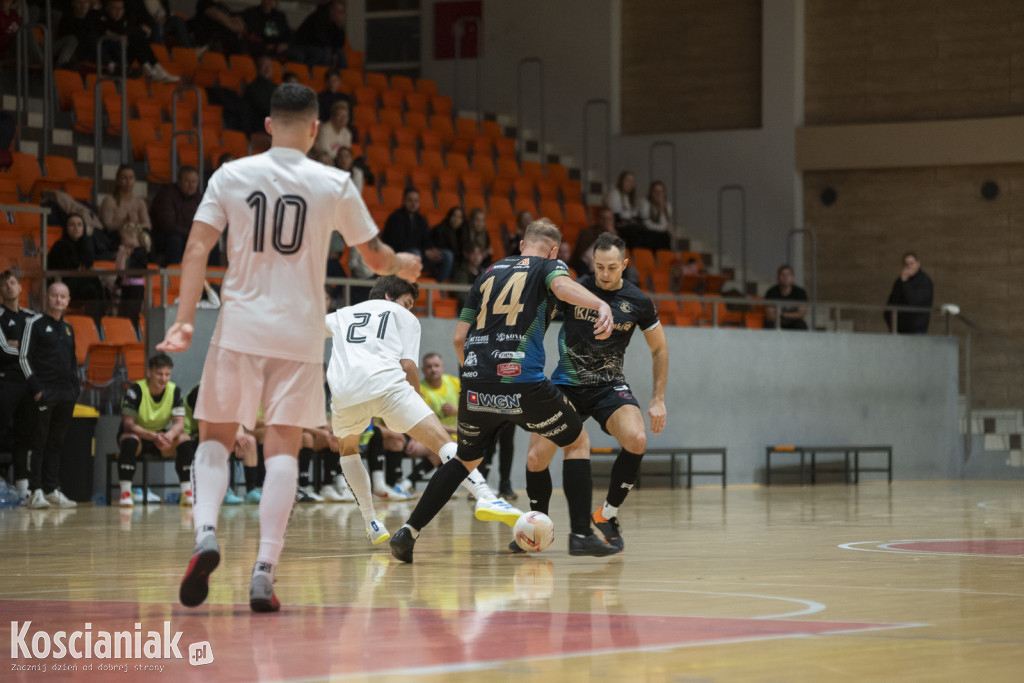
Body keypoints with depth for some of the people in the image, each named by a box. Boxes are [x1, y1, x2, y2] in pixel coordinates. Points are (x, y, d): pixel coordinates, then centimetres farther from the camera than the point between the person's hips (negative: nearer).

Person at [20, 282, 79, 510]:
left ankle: (53, 491, 11)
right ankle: (36, 492, -6)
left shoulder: (67, 328, 18)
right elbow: (24, 357, -6)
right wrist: (36, 388, -13)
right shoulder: (35, 324, -2)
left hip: (66, 395, 6)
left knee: (57, 443, 8)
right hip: (44, 393, -6)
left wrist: (75, 388, 11)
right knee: (39, 443, -6)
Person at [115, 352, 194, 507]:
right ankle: (125, 493, -34)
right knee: (130, 441, -38)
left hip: (161, 437, 3)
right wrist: (153, 436, -41)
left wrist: (170, 435, -40)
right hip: (137, 435, -3)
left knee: (184, 440, -25)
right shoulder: (135, 390, -20)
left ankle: (187, 493, -23)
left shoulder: (174, 391, -7)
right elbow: (128, 424, -26)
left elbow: (179, 423, -14)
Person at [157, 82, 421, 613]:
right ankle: (264, 570, -8)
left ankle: (206, 534, -12)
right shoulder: (334, 185, 0)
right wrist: (405, 266, 32)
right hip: (299, 333, -1)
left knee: (215, 439, 13)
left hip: (239, 328, 1)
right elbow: (376, 258, 10)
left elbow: (197, 250, -6)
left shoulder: (231, 176, 1)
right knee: (282, 449, 2)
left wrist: (185, 320, -7)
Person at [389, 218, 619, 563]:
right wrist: (601, 305, -34)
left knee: (466, 459, 26)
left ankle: (409, 532, 14)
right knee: (577, 443, 17)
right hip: (523, 384, -4)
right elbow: (562, 286, -17)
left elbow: (459, 337, 21)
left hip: (476, 385, 5)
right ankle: (581, 534, 9)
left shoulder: (489, 273, 23)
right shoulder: (547, 266, 10)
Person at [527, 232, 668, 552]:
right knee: (536, 458, -13)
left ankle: (608, 514, -6)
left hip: (609, 386, 0)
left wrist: (658, 400, 3)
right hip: (566, 383, 0)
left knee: (637, 441, -27)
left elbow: (659, 349, 9)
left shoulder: (638, 302, -6)